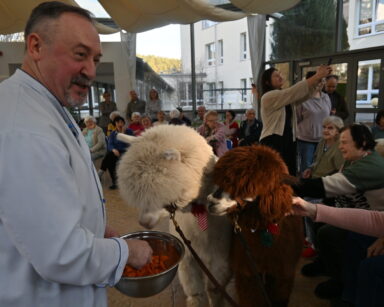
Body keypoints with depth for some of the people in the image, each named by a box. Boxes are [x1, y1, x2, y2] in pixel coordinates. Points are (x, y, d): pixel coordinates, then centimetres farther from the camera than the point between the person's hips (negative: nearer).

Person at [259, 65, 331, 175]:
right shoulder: (268, 97, -10)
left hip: (289, 141, 8)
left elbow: (304, 94, 2)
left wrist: (318, 78, -12)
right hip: (272, 142, -8)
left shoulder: (287, 98, 17)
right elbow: (293, 92, -17)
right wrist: (317, 76, -17)